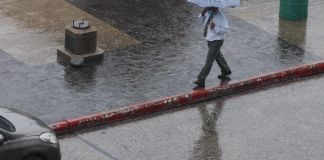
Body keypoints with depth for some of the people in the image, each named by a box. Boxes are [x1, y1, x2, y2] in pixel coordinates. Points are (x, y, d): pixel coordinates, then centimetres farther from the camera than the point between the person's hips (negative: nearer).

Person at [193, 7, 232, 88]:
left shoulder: (220, 16, -27)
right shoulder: (209, 11, -7)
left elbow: (225, 29, -23)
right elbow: (203, 20, 9)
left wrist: (215, 28, -37)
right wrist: (202, 14, -13)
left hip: (216, 41, -8)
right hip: (210, 39, 8)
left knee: (209, 60, -4)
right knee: (218, 56, 27)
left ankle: (201, 81, -1)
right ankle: (225, 71, 49)